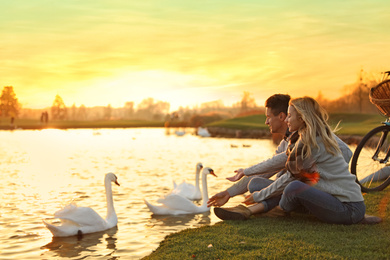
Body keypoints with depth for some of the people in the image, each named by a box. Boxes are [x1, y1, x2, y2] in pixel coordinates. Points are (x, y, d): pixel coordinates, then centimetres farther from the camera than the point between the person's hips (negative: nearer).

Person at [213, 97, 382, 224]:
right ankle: (248, 211, -10)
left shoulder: (313, 142, -14)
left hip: (349, 209, -10)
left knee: (294, 188, -26)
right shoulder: (320, 137, 16)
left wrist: (258, 196, -1)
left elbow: (292, 175, -9)